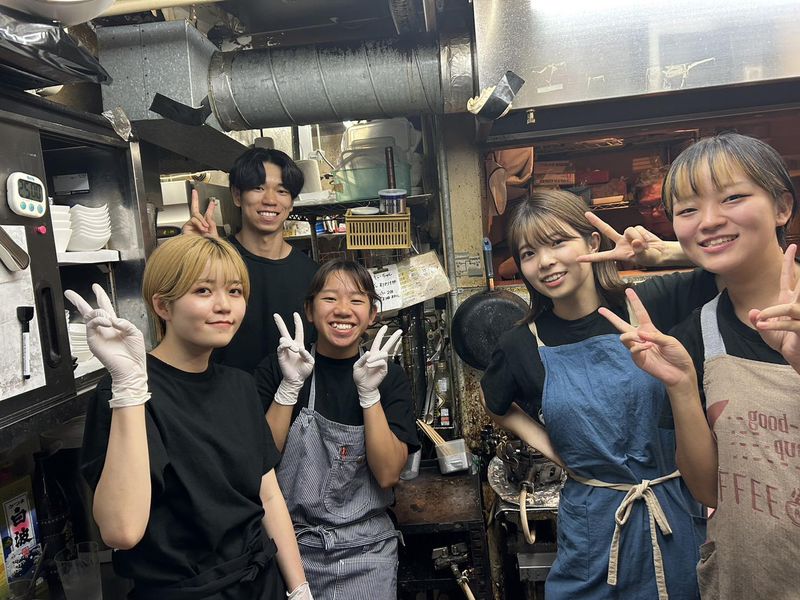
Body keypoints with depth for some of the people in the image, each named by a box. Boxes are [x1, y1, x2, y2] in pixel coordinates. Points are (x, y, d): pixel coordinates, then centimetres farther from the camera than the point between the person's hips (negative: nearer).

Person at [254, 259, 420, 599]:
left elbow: (388, 474, -12)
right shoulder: (275, 370, -6)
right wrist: (290, 386, -20)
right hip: (291, 545, 0)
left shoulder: (389, 377, -4)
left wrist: (369, 392, -21)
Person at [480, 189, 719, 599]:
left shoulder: (647, 305, -9)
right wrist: (540, 441, -2)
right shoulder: (522, 345, -6)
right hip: (594, 522, 0)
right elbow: (496, 405, 14)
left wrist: (664, 252, -25)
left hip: (678, 507, 0)